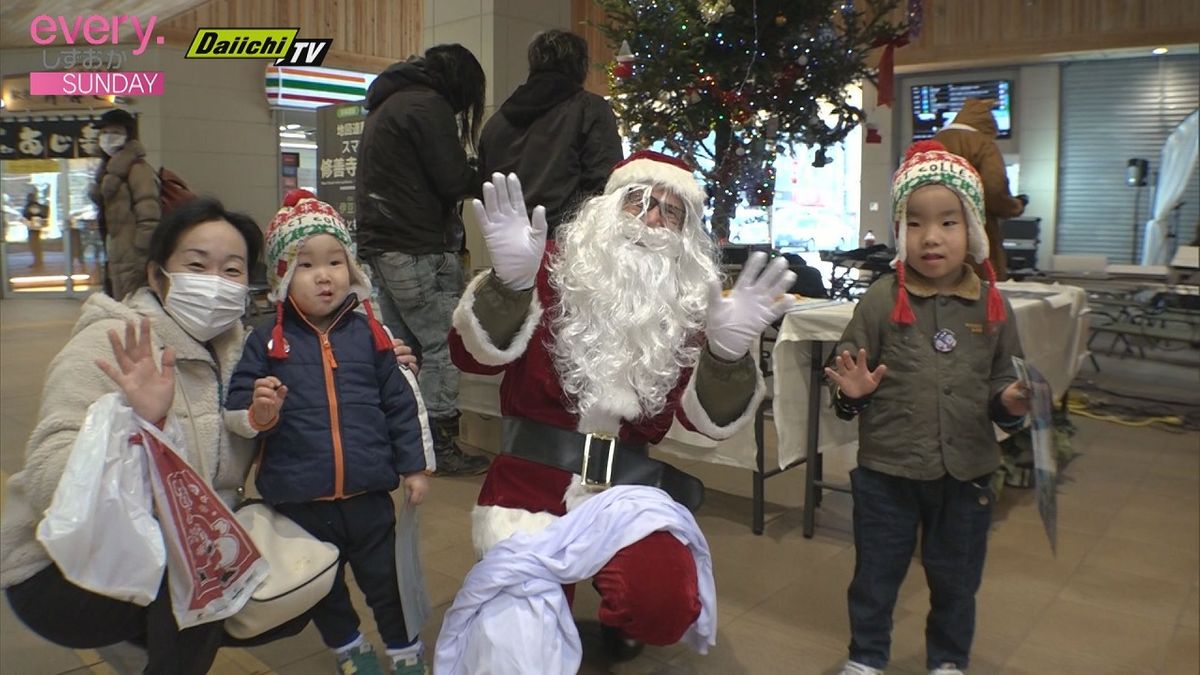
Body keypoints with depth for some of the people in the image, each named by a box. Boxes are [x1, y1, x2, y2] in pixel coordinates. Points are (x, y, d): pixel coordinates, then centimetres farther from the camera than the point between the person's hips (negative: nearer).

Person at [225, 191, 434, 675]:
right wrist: (259, 414, -25)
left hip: (368, 493, 0)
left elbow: (402, 403, 4)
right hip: (300, 500, 1)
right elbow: (235, 414, -2)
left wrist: (414, 465, 5)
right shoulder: (267, 341, -3)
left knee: (386, 580, 14)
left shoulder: (368, 334, -1)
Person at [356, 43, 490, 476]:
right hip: (417, 247, -10)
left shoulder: (386, 105, 22)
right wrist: (481, 180, 6)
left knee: (399, 346, 14)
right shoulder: (428, 104, -9)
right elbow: (453, 181, -14)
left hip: (378, 244, 10)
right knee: (443, 343, -5)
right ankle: (441, 445, -1)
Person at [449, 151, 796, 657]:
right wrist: (509, 280, -34)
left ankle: (619, 623, 19)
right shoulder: (555, 268, -3)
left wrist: (727, 351, -26)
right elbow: (475, 355, -15)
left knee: (665, 606, -20)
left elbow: (709, 418, -5)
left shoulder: (689, 304, 3)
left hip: (628, 490, 2)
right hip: (532, 482, -1)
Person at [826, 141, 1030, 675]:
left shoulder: (992, 307, -2)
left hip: (966, 472, 2)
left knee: (956, 579, 20)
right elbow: (849, 370, -3)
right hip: (887, 470, -2)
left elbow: (1002, 379, 6)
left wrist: (1010, 402, -14)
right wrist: (852, 391, -24)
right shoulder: (882, 301, -9)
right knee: (875, 574, 14)